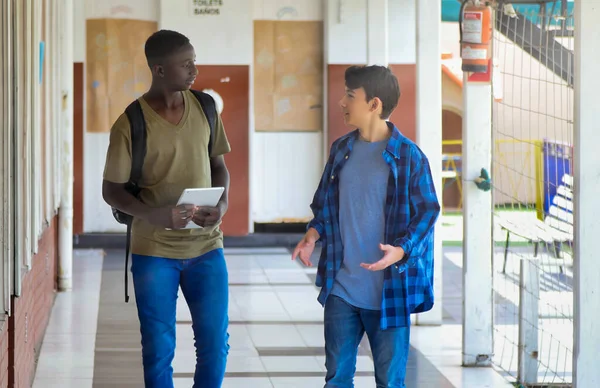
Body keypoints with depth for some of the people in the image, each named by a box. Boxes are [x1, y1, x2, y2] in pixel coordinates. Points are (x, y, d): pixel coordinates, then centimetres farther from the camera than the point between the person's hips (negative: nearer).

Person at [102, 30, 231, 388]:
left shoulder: (205, 108, 1)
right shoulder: (130, 124, -12)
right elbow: (112, 191, -7)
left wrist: (223, 202, -9)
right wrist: (154, 214, -25)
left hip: (206, 247, 3)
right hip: (154, 251, -3)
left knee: (215, 343, 5)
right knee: (159, 348, 5)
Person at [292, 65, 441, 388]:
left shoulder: (408, 156, -9)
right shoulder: (341, 150, 7)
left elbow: (427, 211, -7)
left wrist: (402, 250, -23)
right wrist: (314, 234, -3)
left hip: (390, 291, -5)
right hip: (341, 288, 5)